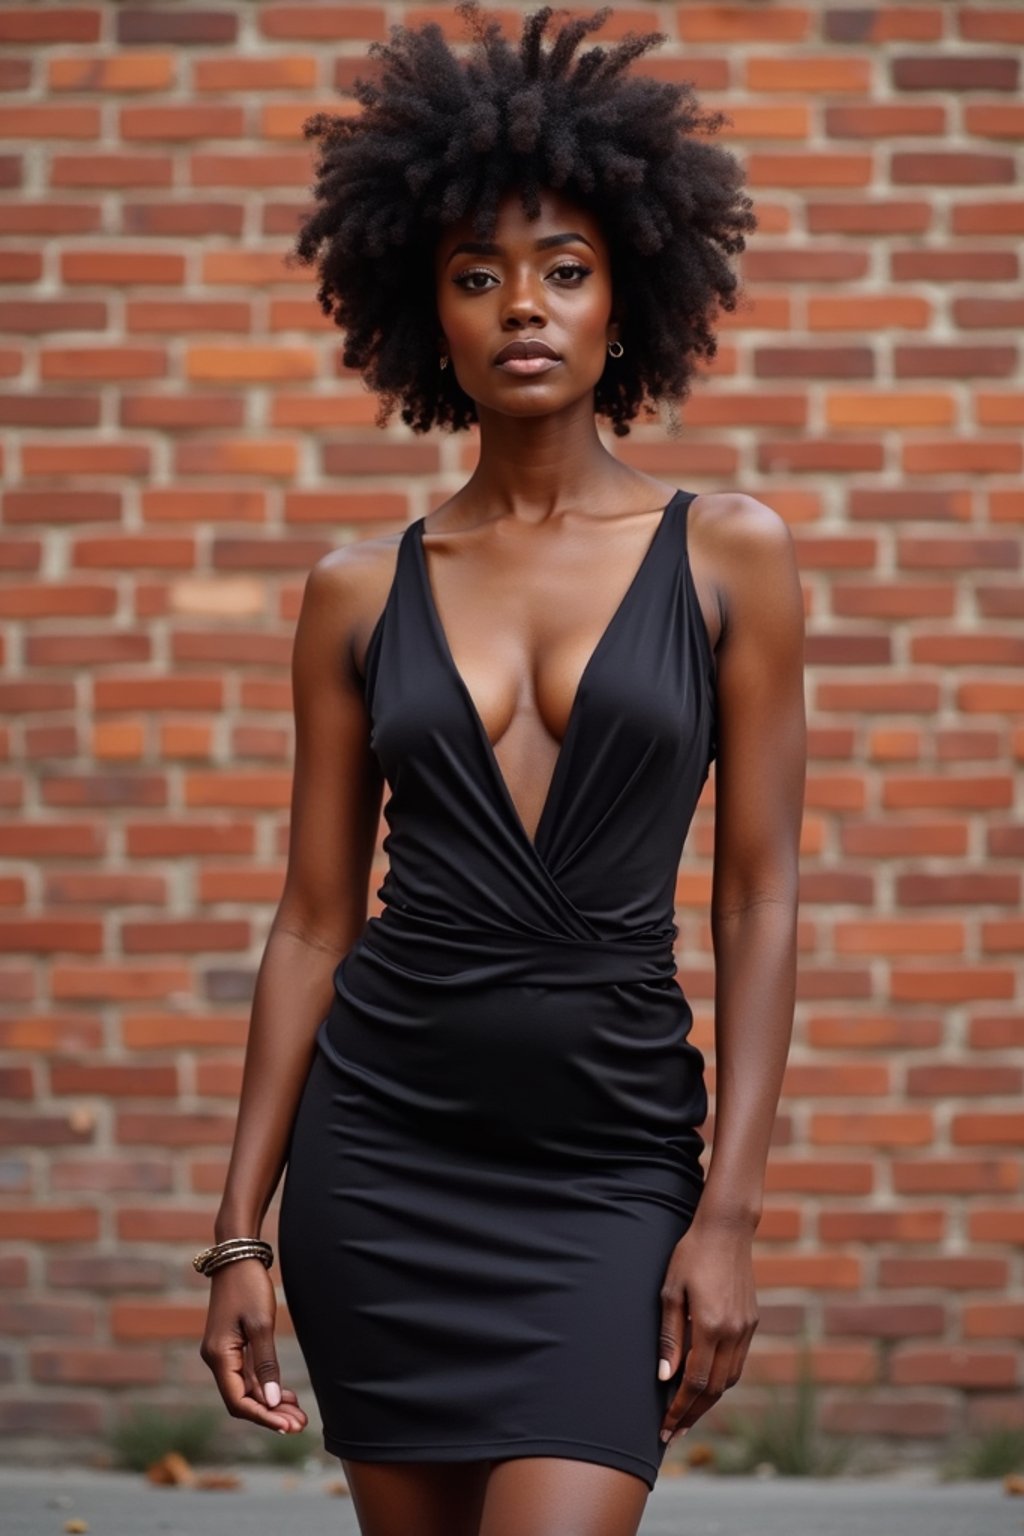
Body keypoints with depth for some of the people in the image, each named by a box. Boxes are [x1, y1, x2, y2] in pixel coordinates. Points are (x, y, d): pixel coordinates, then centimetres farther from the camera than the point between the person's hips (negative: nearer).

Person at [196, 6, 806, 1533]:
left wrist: (730, 1211, -7)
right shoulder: (360, 590, 5)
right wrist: (240, 1231, 5)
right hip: (380, 1150, 2)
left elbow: (759, 901, 0)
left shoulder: (728, 552, 1)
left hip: (612, 1164, -2)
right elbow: (314, 919, 8)